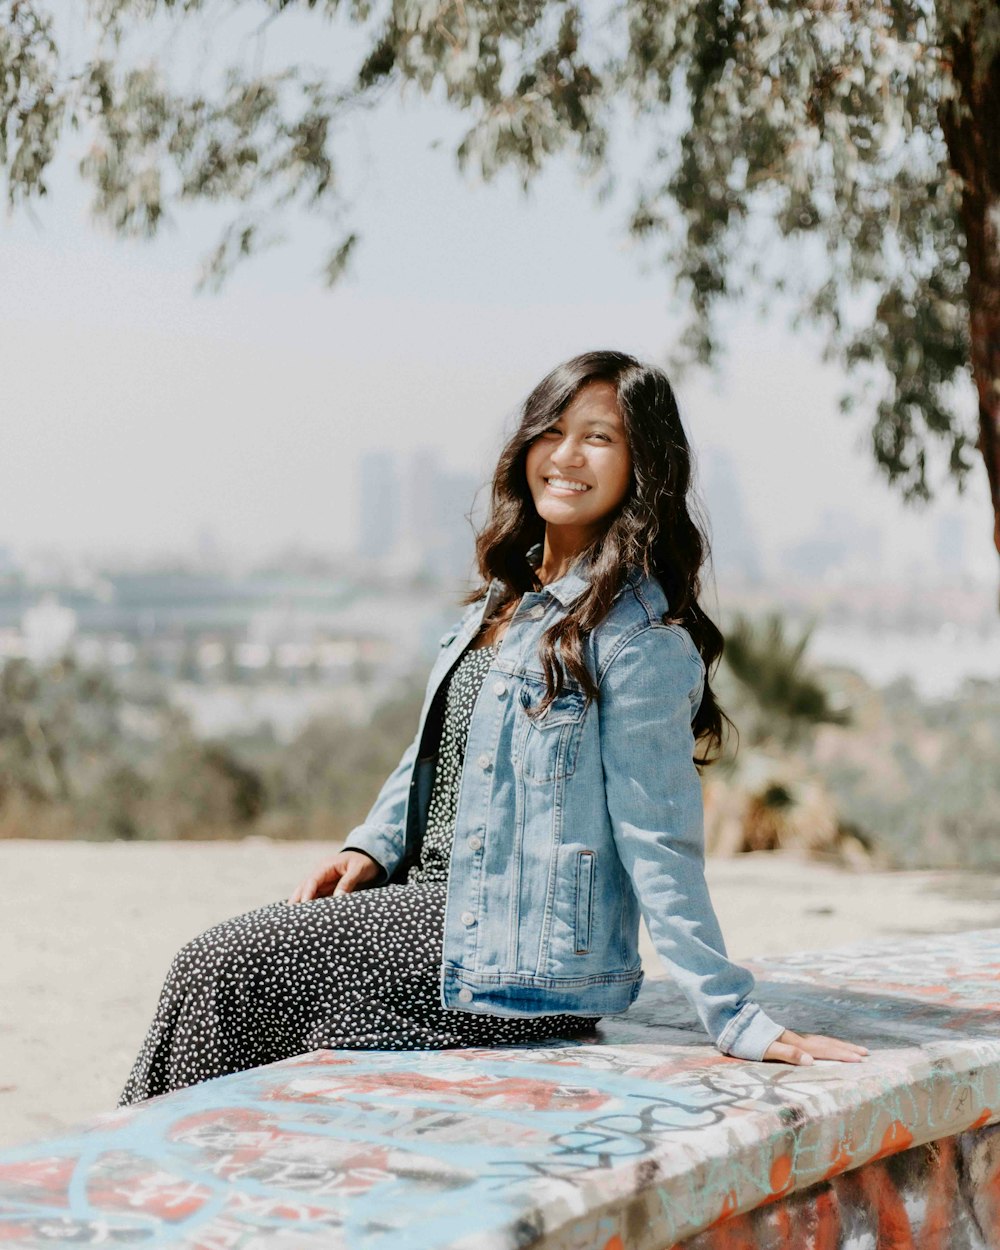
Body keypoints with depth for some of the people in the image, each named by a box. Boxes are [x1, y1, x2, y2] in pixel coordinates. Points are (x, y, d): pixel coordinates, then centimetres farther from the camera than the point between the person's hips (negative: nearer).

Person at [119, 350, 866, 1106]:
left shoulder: (638, 637, -16)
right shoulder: (510, 596, 11)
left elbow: (658, 840, -16)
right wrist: (373, 847, 7)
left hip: (519, 965, -8)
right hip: (442, 903, 8)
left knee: (220, 974, -8)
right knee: (217, 965, 0)